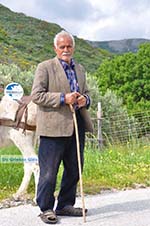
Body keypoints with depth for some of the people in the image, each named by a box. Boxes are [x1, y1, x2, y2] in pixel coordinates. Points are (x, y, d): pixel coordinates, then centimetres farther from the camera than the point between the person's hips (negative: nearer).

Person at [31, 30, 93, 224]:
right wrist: (63, 98, -18)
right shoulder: (45, 67, -1)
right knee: (49, 171, -2)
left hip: (76, 125, 7)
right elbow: (36, 95, -9)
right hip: (54, 126, -6)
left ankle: (65, 205, 26)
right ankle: (46, 208, 11)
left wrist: (84, 99, 0)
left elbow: (86, 93, 25)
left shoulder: (79, 69, 19)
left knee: (74, 169, 12)